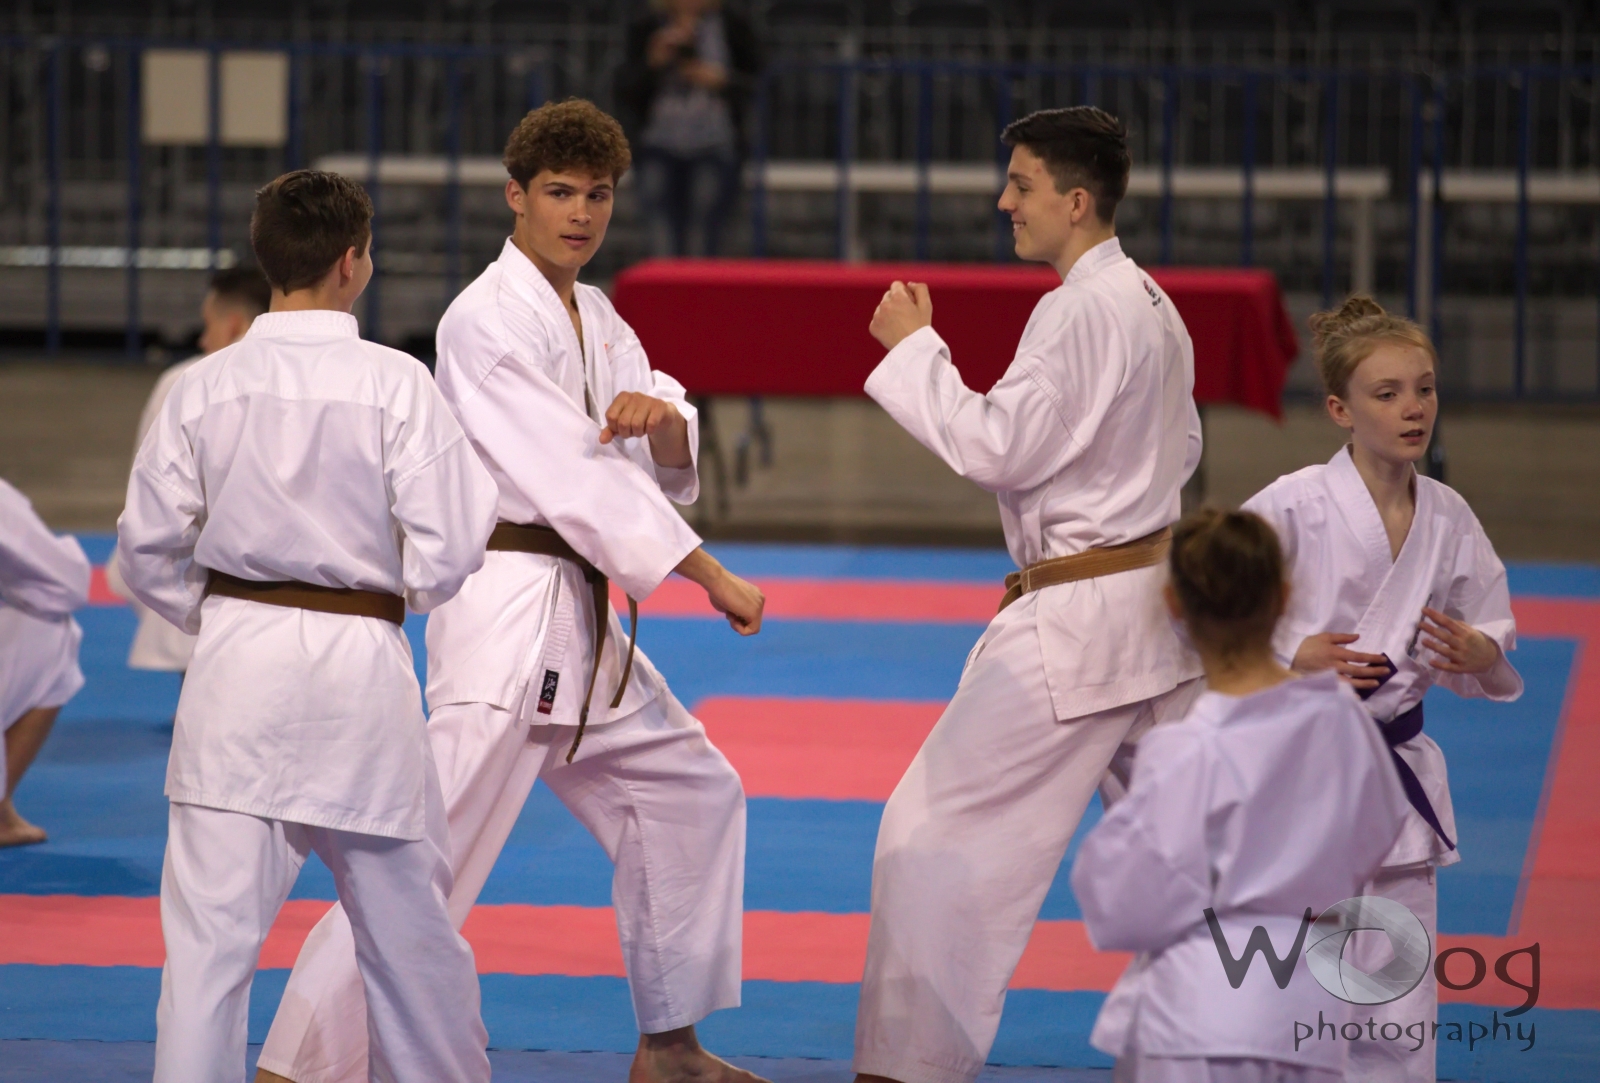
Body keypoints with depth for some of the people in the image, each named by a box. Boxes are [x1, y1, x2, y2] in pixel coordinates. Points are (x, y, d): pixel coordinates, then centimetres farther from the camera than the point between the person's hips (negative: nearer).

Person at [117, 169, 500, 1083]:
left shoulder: (208, 385, -1)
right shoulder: (395, 383, -9)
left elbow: (149, 546, 4)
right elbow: (449, 547, -10)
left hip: (236, 666, 1)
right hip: (358, 666, -1)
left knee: (211, 925, -1)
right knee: (407, 919, 16)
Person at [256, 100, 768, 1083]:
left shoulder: (593, 318, 15)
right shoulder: (488, 321, -13)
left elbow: (670, 457, 10)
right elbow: (572, 470, -20)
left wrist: (662, 417, -16)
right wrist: (711, 578, -19)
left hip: (580, 615, 9)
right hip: (508, 611, -9)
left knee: (691, 794, 18)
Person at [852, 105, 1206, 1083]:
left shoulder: (1084, 310, -18)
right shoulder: (1154, 306, 12)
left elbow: (998, 448, -21)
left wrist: (915, 348, -12)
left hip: (1078, 623, -10)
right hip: (1155, 604, 10)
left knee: (941, 829, -6)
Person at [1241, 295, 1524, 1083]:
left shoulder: (1448, 519, 3)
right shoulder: (1292, 508, -12)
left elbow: (1494, 649, 12)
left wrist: (1478, 655, -11)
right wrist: (1290, 657, -21)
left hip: (1394, 774, 4)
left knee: (1399, 1018, 6)